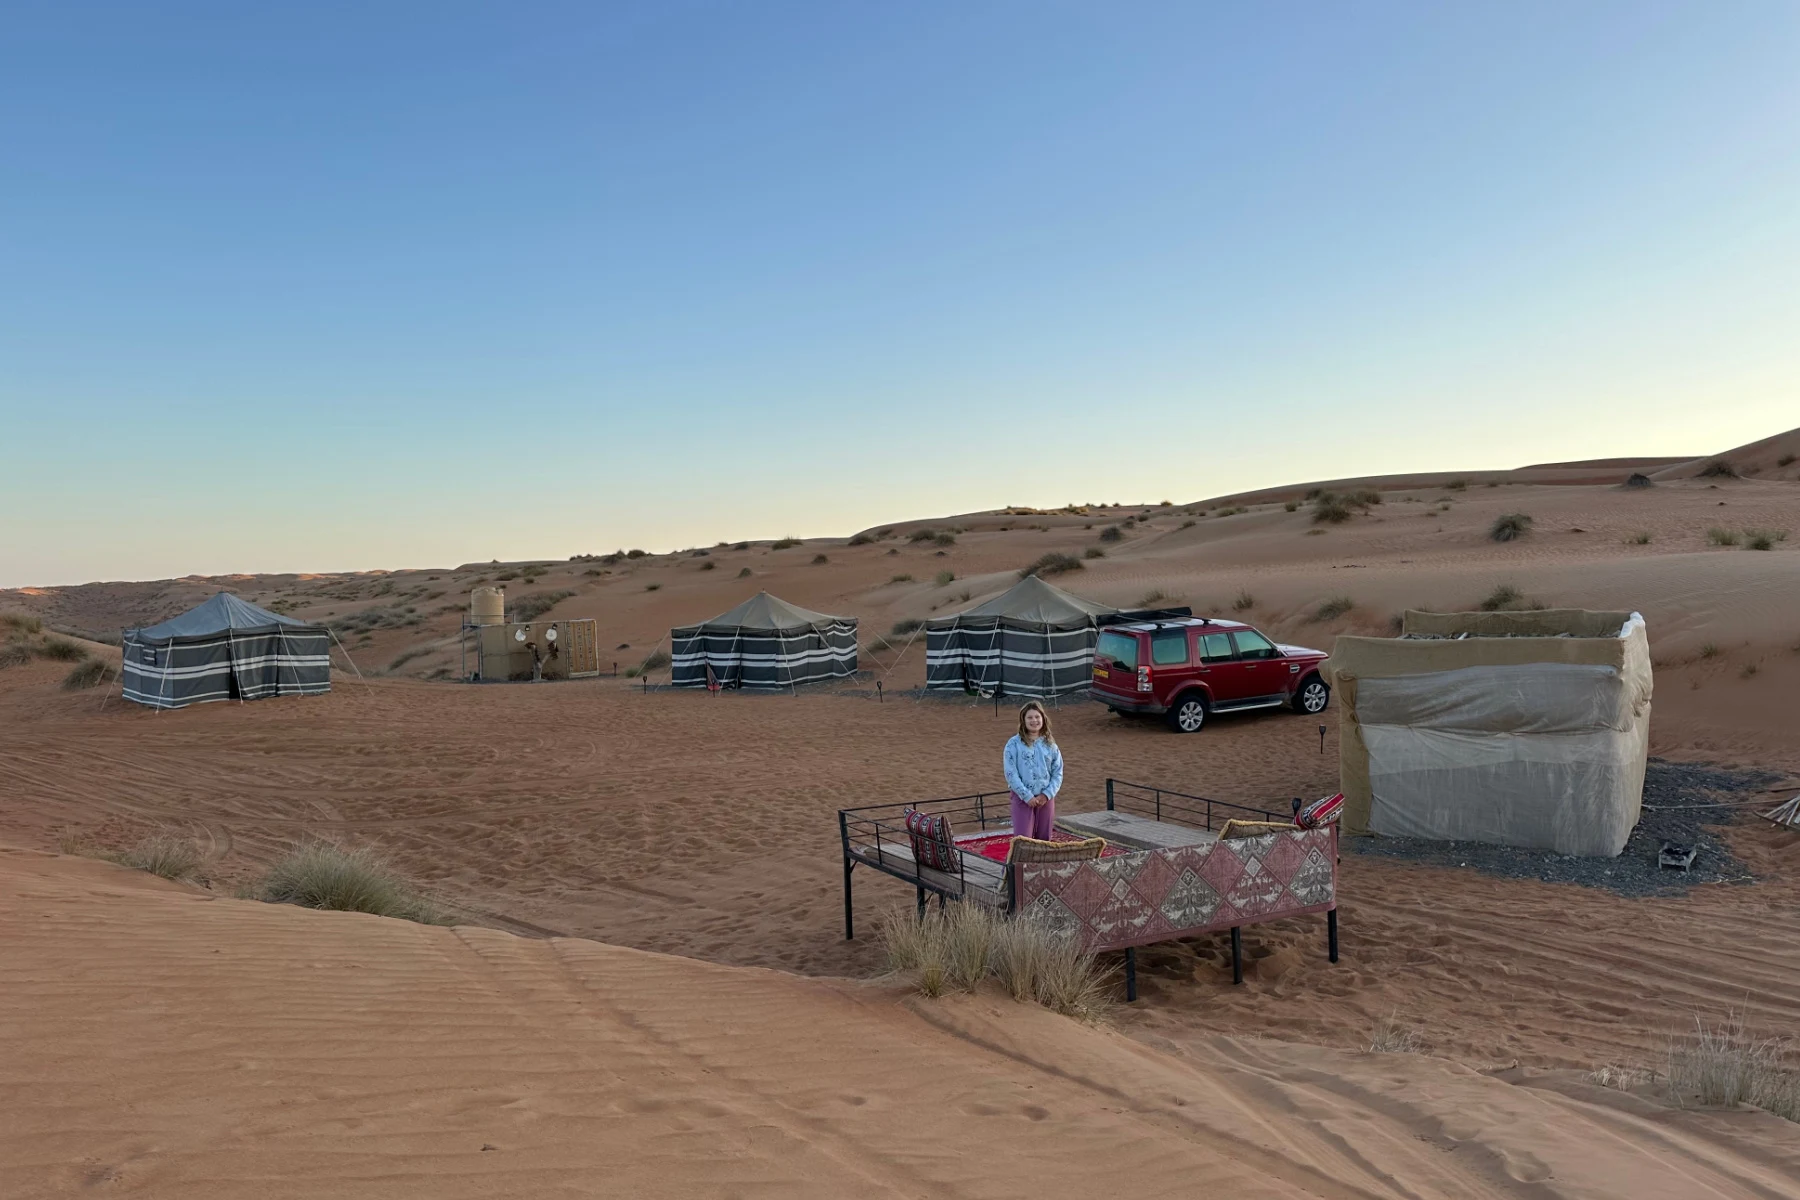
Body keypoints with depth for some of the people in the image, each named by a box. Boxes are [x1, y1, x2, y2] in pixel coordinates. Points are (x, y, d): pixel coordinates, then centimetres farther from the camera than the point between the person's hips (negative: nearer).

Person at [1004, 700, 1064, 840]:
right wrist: (1027, 796, -14)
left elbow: (1058, 773, 6)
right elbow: (1010, 773, -10)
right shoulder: (1014, 743, -5)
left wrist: (1047, 794, -8)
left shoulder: (1050, 744, 6)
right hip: (1022, 798, -4)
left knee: (1043, 840, 10)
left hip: (1046, 798, 4)